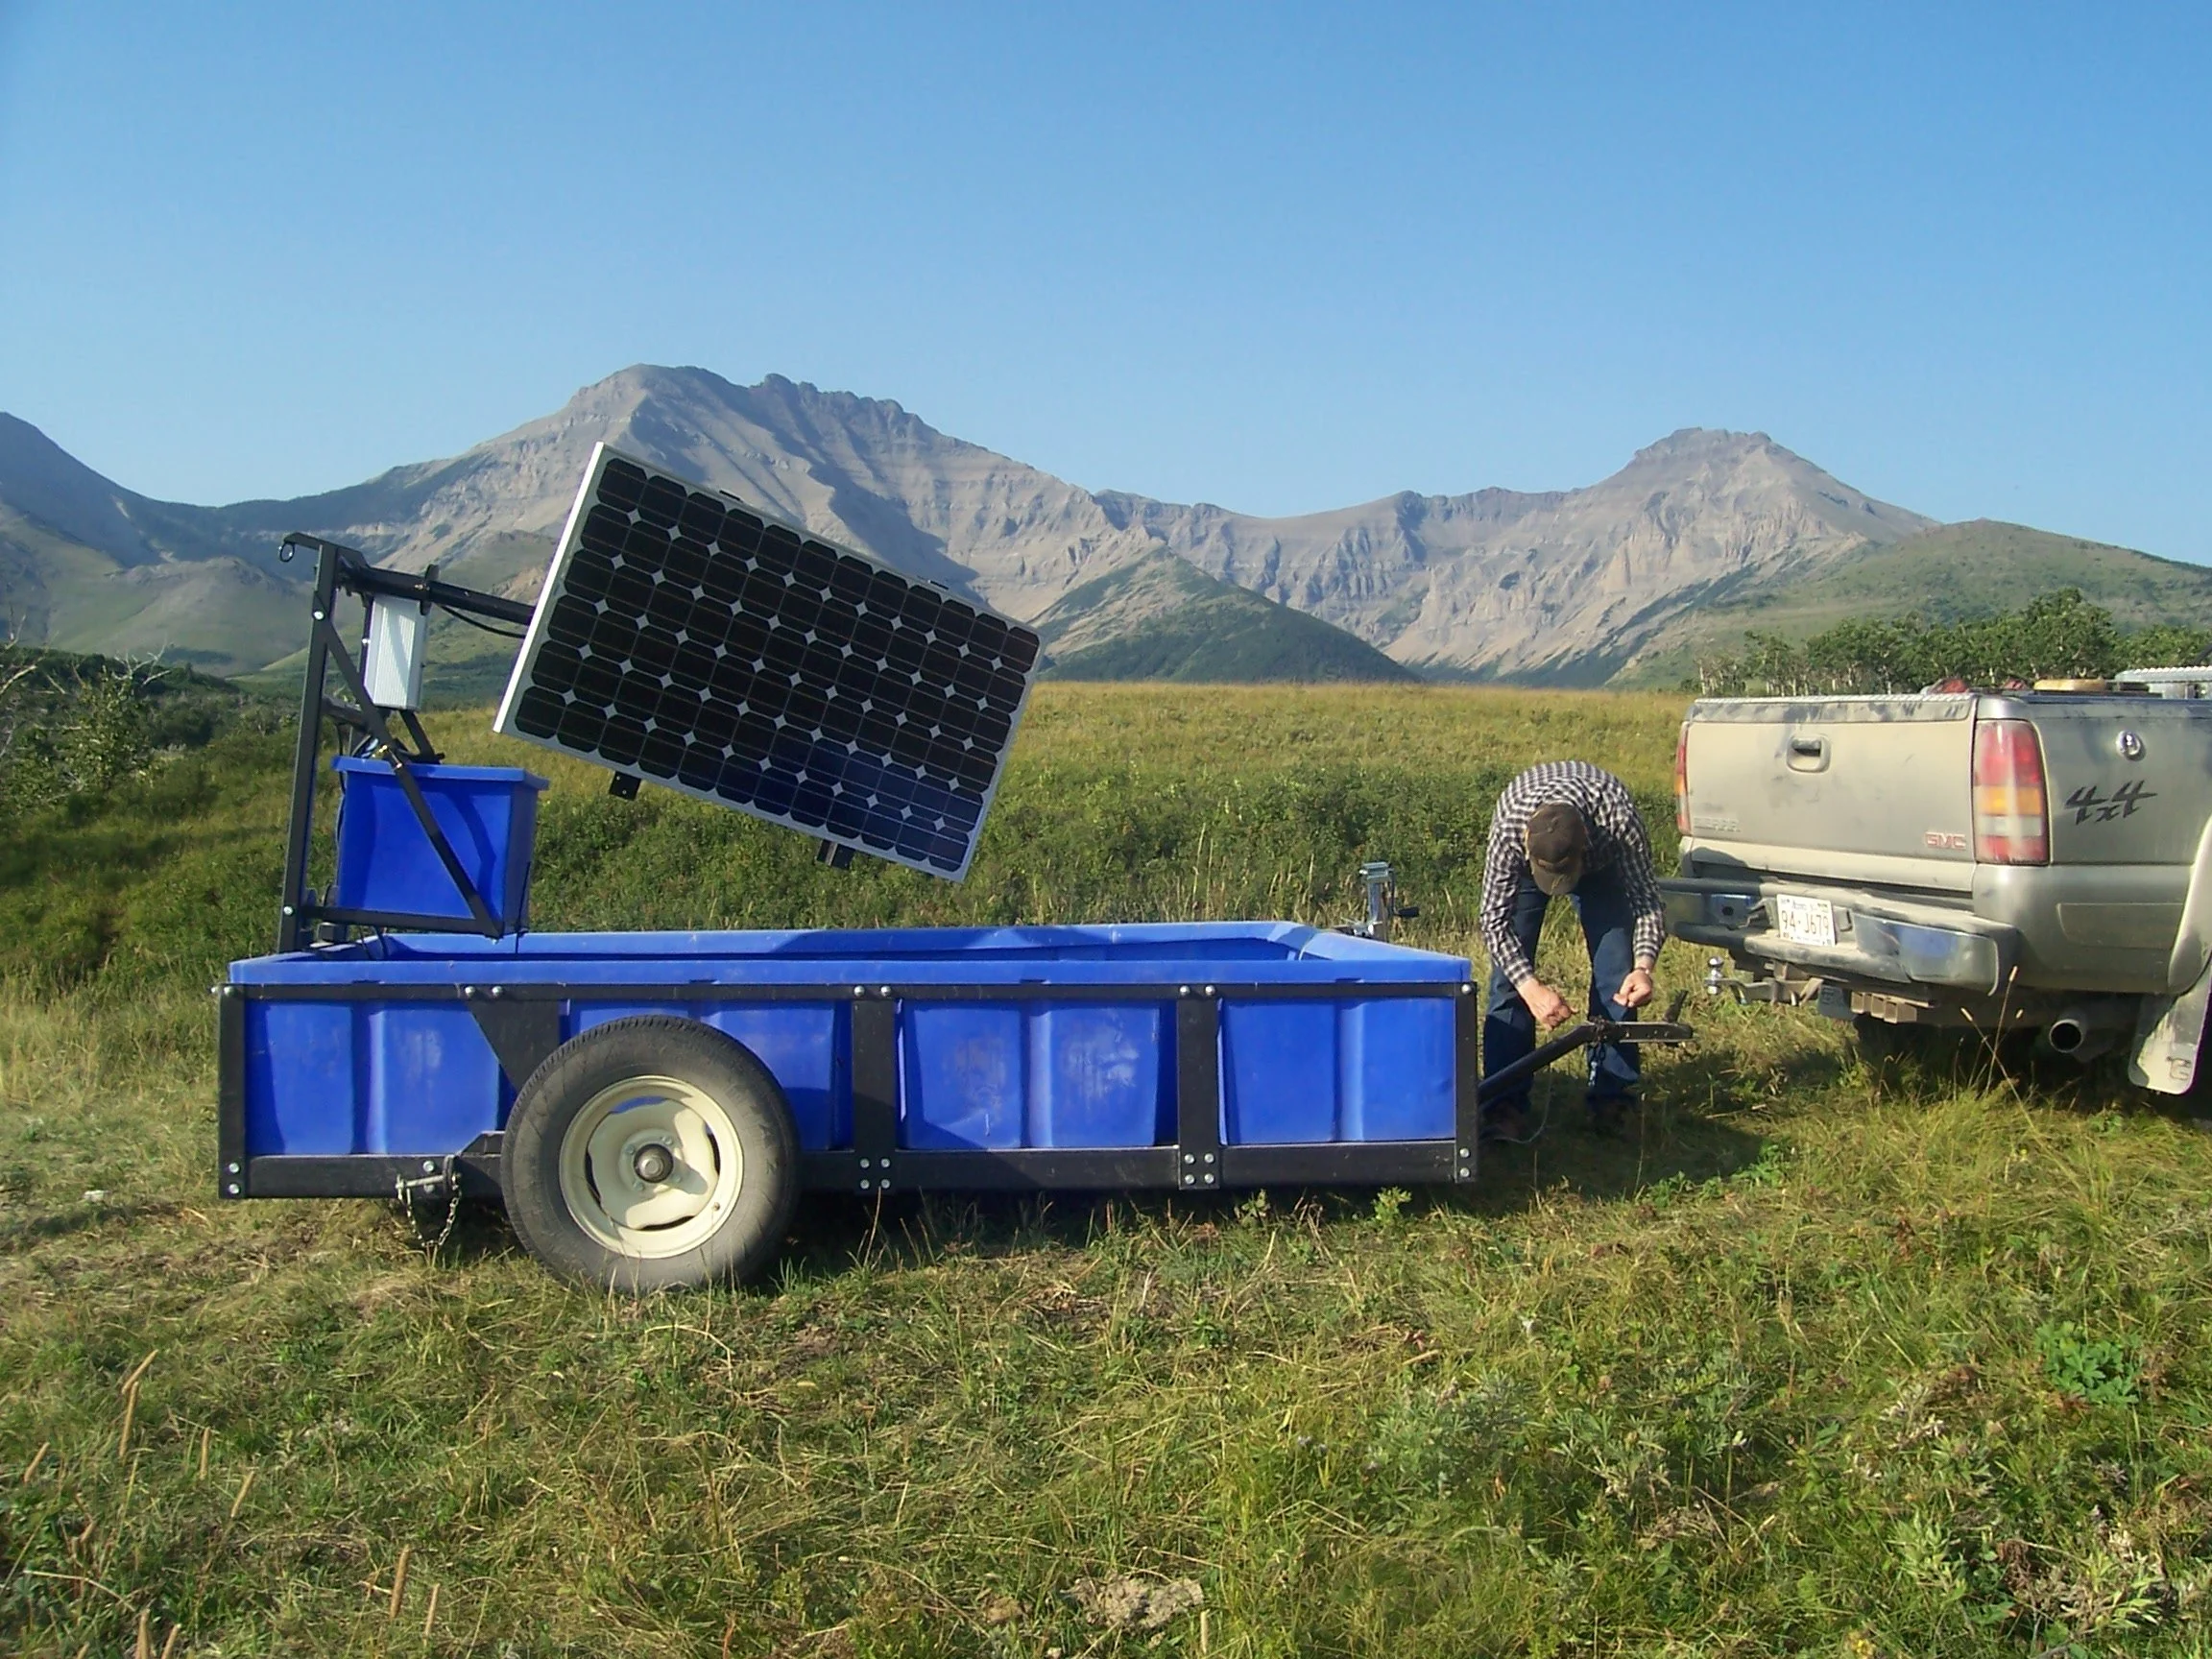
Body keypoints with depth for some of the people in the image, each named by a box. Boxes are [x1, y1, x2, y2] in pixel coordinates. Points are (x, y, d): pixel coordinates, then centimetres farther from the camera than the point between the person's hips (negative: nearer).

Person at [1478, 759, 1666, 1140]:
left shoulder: (1619, 821, -42)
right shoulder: (1508, 828, -42)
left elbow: (1647, 898, -30)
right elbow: (1494, 921, -34)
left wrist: (1644, 965, -47)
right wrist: (1531, 988, -46)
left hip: (1602, 863, 1)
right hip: (1525, 864, 0)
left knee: (1617, 974, -11)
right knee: (1510, 972, -14)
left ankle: (1612, 1096, 1)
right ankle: (1504, 1103, -10)